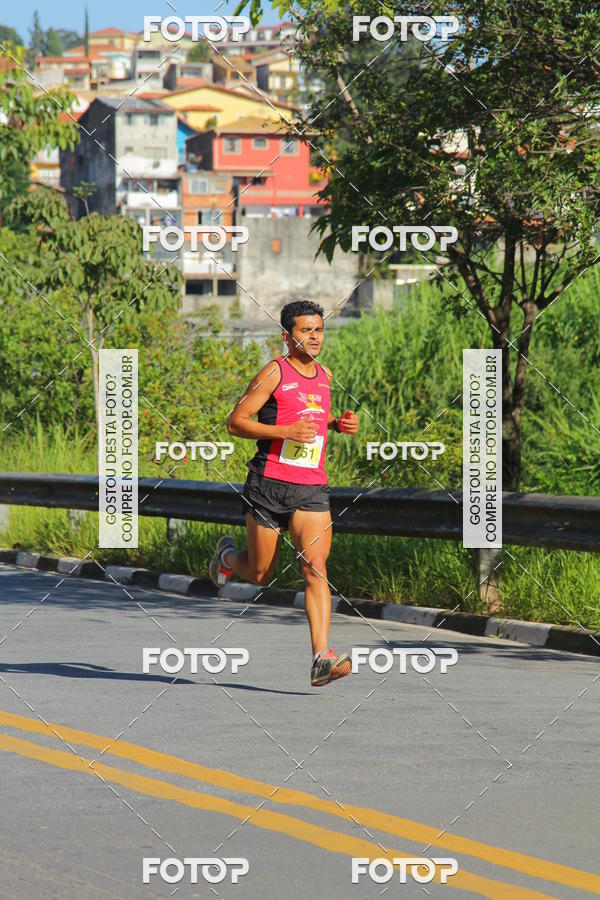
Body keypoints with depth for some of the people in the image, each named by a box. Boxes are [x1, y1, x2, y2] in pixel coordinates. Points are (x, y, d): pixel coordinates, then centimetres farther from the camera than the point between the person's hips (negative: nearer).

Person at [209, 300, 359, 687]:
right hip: (269, 484, -4)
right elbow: (236, 422, -9)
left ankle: (322, 658, -20)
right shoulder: (275, 372, -6)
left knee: (315, 568, -14)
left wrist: (338, 423, 12)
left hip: (312, 489, 4)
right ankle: (228, 554, 46)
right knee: (259, 574, 9)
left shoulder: (325, 376, 13)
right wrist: (286, 431, -20)